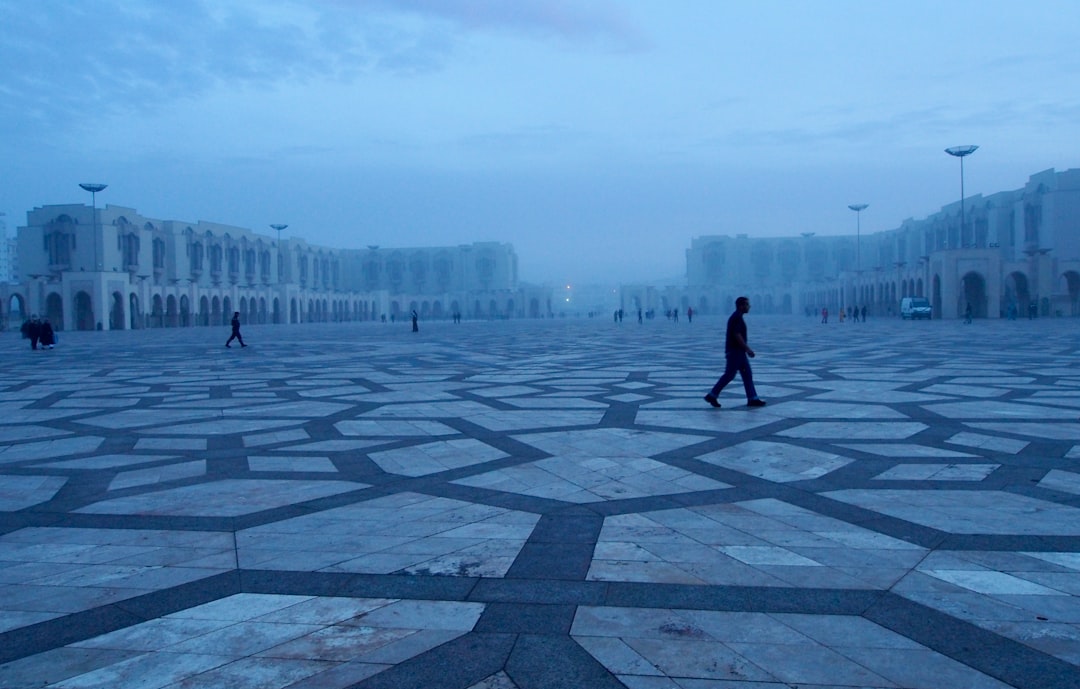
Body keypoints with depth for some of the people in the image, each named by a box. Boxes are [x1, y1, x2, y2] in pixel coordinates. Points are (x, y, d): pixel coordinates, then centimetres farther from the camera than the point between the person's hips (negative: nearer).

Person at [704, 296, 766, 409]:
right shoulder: (737, 318, -16)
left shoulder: (737, 317, 15)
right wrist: (747, 349, -21)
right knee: (729, 375, -6)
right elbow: (737, 335, -23)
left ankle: (753, 398, 7)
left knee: (747, 375, 7)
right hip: (735, 351, -10)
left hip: (739, 351, 10)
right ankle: (712, 395, 1)